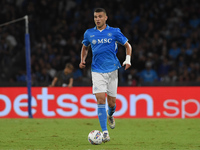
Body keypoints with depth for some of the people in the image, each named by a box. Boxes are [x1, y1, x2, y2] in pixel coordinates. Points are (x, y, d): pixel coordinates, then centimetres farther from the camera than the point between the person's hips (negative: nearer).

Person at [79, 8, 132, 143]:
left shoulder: (114, 32, -1)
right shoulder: (89, 33, 5)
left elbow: (127, 45, 9)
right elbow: (85, 47, 23)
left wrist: (128, 60, -6)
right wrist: (83, 60, 6)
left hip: (112, 70, 0)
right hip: (97, 71, 0)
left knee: (111, 102, 5)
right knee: (100, 99, -15)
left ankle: (110, 115, 43)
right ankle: (105, 132, -14)